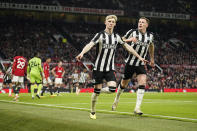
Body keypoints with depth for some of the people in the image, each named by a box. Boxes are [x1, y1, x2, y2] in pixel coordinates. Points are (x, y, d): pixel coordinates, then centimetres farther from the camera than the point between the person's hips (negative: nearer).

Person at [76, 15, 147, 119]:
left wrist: (139, 57, 20)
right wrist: (82, 53, -41)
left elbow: (127, 46, 18)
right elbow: (90, 44, -22)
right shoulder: (100, 35, -7)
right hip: (99, 67, -3)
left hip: (110, 68, 4)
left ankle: (98, 91, 16)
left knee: (113, 88, -15)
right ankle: (92, 112, 17)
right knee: (97, 90, -1)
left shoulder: (116, 37, 7)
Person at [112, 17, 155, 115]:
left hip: (141, 64, 2)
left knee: (142, 84, -17)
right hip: (130, 62, -2)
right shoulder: (133, 32, -9)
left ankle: (137, 108, -15)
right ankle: (116, 100, 38)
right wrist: (130, 39, -27)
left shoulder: (150, 35, 3)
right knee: (124, 83, 10)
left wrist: (152, 58, 31)